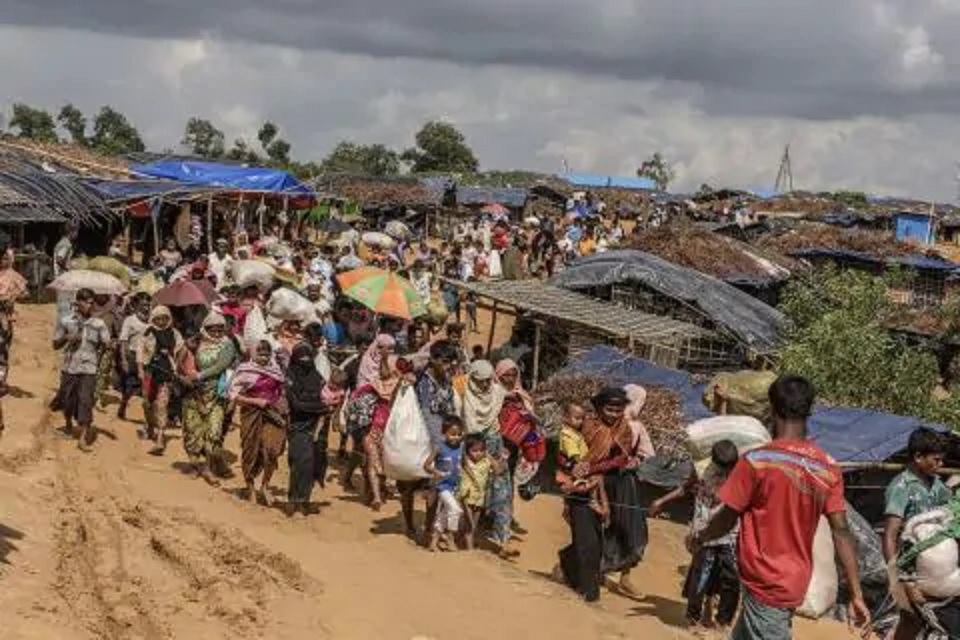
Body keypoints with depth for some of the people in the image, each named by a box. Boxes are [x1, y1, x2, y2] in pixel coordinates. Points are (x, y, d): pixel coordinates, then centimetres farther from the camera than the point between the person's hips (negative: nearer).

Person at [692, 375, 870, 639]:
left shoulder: (757, 461, -16)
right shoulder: (828, 468, -1)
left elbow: (727, 519, -8)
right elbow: (841, 531, -4)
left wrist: (699, 538, 12)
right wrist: (856, 595, -2)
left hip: (765, 584, -7)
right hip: (795, 584, 7)